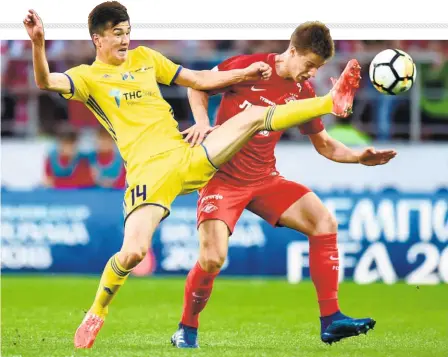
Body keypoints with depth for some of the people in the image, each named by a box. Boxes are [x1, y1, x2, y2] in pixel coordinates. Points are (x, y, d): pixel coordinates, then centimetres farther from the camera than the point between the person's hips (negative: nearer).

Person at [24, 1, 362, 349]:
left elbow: (199, 79, 23)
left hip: (187, 157, 5)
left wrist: (245, 73, 13)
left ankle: (332, 102, 5)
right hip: (148, 170, -5)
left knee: (256, 115, -3)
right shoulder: (89, 76, 2)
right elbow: (46, 82, -18)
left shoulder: (143, 57, 18)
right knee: (132, 252, -20)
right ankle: (96, 315, 3)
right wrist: (38, 43, -36)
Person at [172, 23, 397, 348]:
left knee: (324, 222, -11)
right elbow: (197, 86, 2)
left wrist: (359, 157, -7)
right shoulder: (248, 67, -12)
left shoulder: (304, 92, 2)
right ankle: (187, 329, 5)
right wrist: (203, 122, -16)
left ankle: (331, 320, -6)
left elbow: (324, 144, 11)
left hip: (265, 180, 5)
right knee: (212, 258, -21)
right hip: (222, 176, -5)